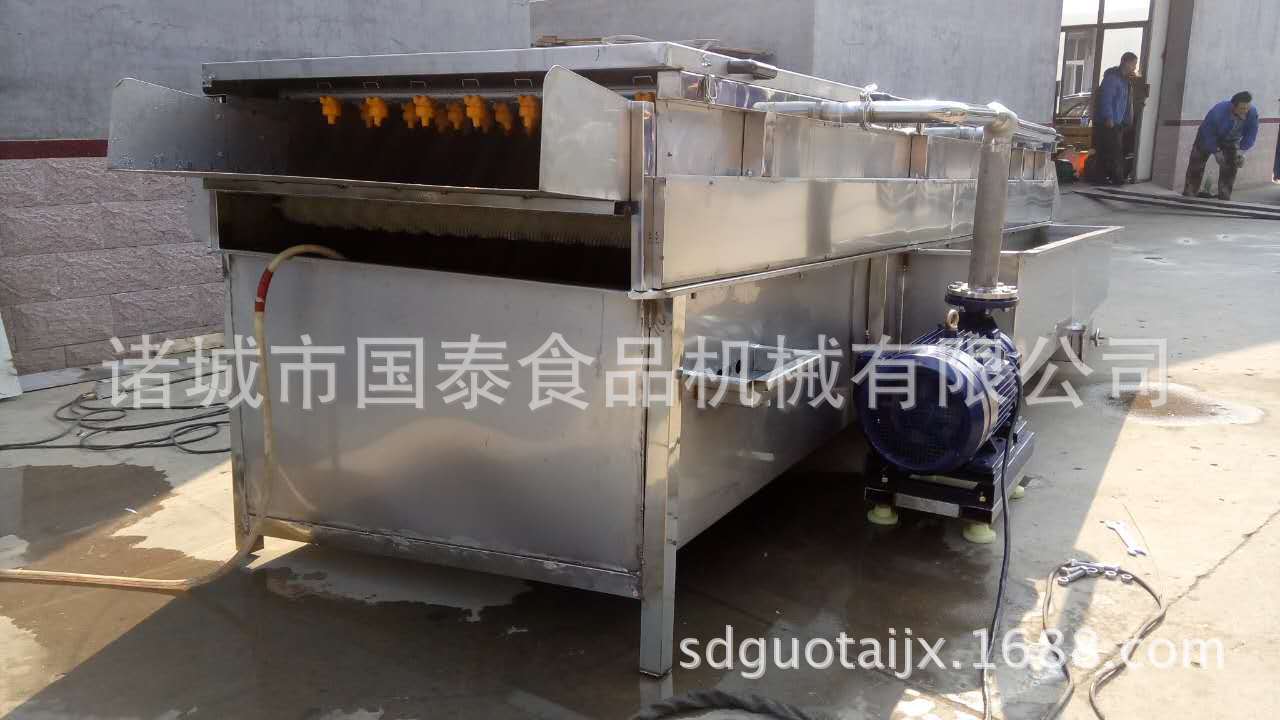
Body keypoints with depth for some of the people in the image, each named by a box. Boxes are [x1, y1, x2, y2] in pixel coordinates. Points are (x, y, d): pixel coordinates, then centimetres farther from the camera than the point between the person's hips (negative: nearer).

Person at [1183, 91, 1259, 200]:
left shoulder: (1252, 113, -27)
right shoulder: (1218, 112, -39)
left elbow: (1251, 134, -16)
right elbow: (1208, 134, -30)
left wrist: (1241, 151, -26)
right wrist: (1217, 152, -26)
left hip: (1230, 141, 3)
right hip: (1208, 137, -3)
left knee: (1230, 167, -8)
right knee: (1197, 165, -5)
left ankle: (1224, 197, -1)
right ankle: (1189, 194, 3)